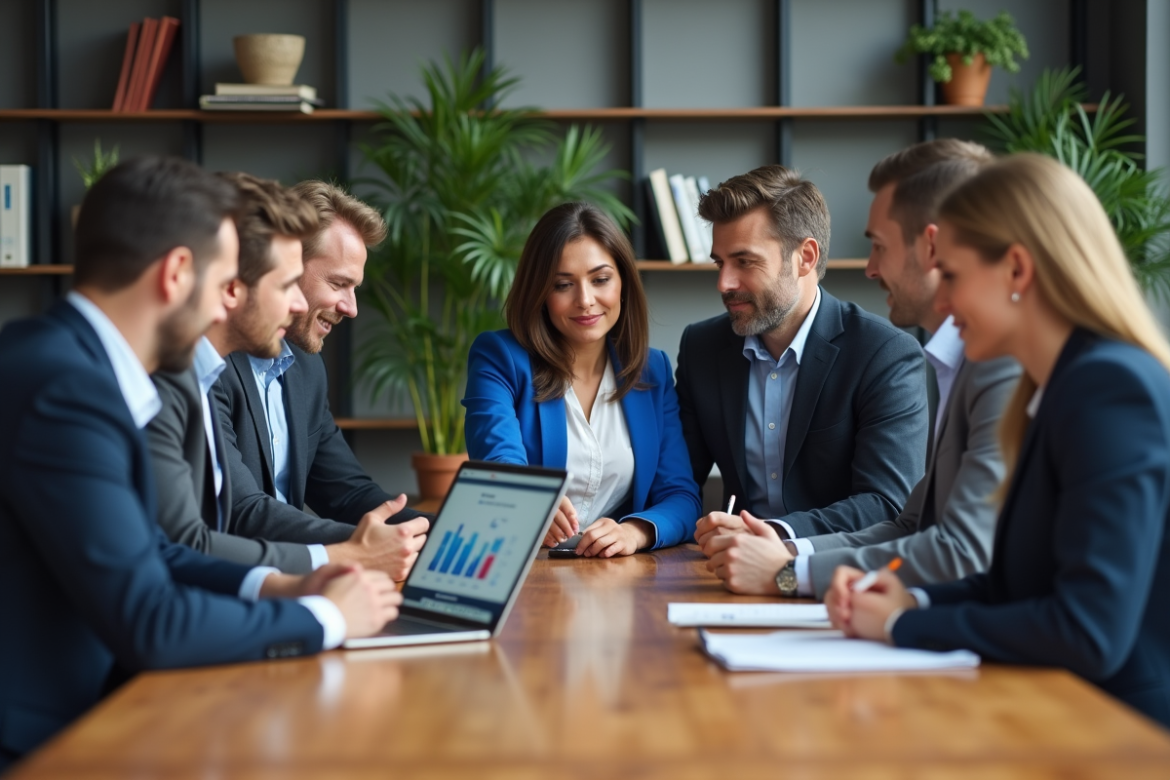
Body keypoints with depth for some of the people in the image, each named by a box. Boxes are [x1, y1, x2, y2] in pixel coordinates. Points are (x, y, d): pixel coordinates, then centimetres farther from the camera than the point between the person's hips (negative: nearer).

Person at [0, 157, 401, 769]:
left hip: (75, 710, 8)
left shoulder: (71, 357, 5)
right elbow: (149, 626, -22)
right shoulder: (67, 388, -22)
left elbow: (145, 551, 16)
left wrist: (275, 587, 4)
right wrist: (325, 617, -9)